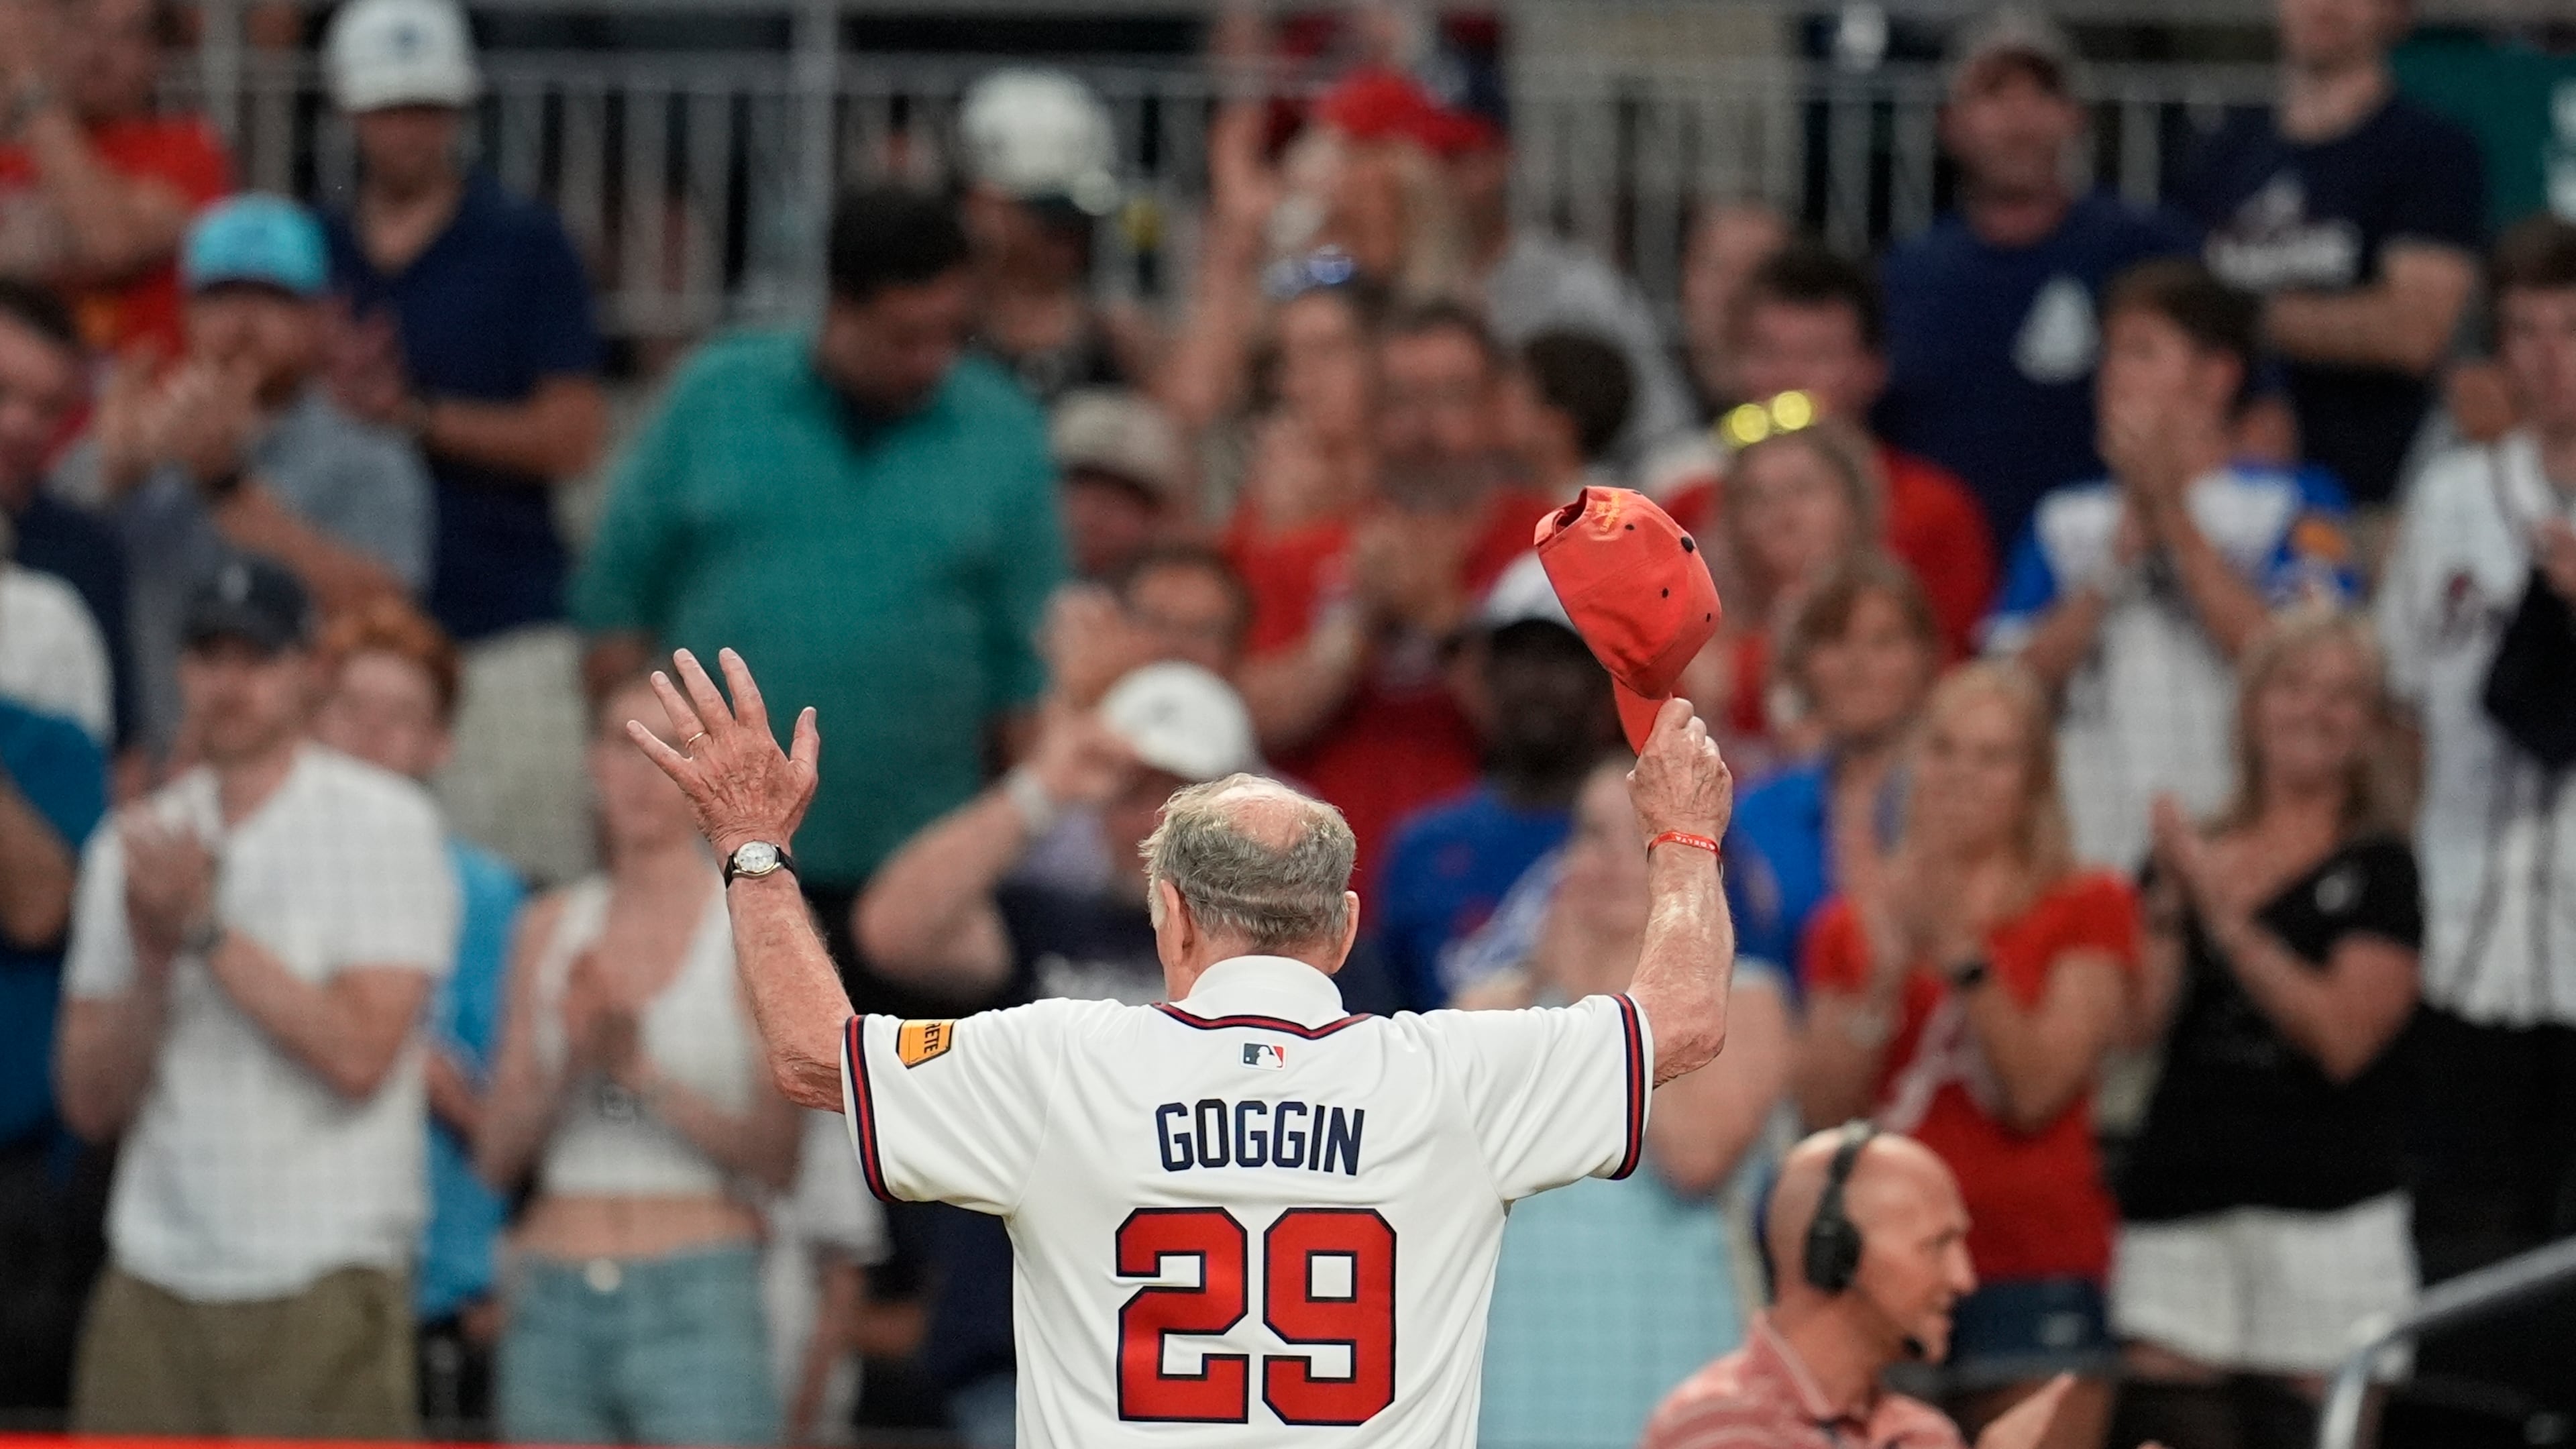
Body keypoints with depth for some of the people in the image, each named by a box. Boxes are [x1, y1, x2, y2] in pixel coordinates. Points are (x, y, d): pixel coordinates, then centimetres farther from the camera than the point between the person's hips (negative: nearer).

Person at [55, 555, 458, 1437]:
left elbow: (360, 1055, -12)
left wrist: (205, 930, -11)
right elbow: (91, 1103, 9)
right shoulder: (132, 846, 13)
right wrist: (151, 960, -8)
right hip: (156, 1277, 5)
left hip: (320, 1285, -5)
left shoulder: (383, 822, -1)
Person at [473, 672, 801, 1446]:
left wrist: (641, 1070, -15)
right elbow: (496, 1157, 10)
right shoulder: (553, 926, 13)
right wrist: (571, 1064, -8)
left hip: (698, 1294, -4)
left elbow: (777, 1157, -5)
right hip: (553, 1300, 4)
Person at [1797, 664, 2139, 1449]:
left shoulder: (2087, 908, 7)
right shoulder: (1855, 919, 13)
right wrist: (1881, 979, -9)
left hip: (2035, 1268, -2)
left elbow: (2038, 1090, -7)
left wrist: (1959, 952, -15)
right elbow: (1824, 1112, 3)